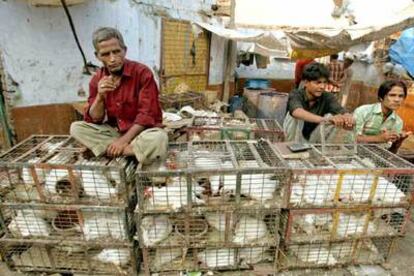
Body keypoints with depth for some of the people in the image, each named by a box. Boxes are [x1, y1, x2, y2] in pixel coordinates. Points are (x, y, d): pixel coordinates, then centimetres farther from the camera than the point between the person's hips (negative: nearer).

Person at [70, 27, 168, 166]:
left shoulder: (142, 72, -14)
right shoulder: (97, 79, 0)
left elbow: (147, 115, -18)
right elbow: (93, 119, -2)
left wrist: (124, 140, -22)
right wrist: (100, 97, -21)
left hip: (141, 131, -5)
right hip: (114, 131, 6)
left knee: (158, 139, -37)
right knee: (76, 127, -14)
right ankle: (128, 150, -19)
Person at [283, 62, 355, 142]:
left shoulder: (328, 97, -14)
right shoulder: (295, 95, -24)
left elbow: (343, 113, -30)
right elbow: (297, 112, -47)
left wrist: (348, 119, -56)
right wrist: (323, 119, -63)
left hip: (314, 140, 4)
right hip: (296, 137, -3)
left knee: (331, 116, -21)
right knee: (296, 116, -30)